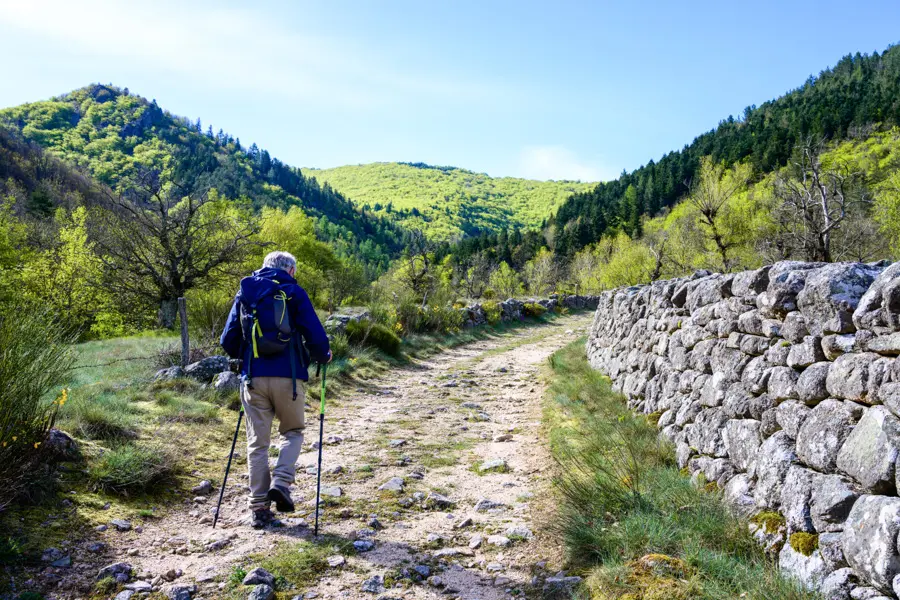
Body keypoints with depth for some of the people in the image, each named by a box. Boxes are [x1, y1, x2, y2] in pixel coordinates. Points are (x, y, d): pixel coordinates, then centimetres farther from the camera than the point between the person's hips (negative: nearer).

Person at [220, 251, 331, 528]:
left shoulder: (245, 291, 11)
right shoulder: (294, 292, 1)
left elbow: (228, 340, 11)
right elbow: (316, 336, -5)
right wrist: (323, 356, 15)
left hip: (253, 378, 3)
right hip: (288, 377, -3)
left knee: (257, 443, 11)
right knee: (293, 433, 18)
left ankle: (259, 508, 12)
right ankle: (281, 482, -2)